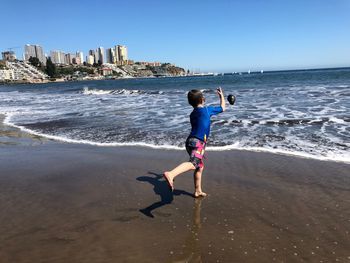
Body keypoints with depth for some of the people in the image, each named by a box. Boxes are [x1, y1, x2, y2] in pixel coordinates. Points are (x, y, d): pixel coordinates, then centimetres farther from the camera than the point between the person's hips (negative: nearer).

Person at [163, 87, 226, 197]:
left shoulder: (192, 114, 21)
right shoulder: (207, 109, 5)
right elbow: (222, 108, 21)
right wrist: (221, 95, 36)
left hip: (190, 141, 9)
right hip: (198, 143, -9)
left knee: (200, 167, 22)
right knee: (193, 163, -30)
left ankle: (198, 191, 31)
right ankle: (170, 174, -56)